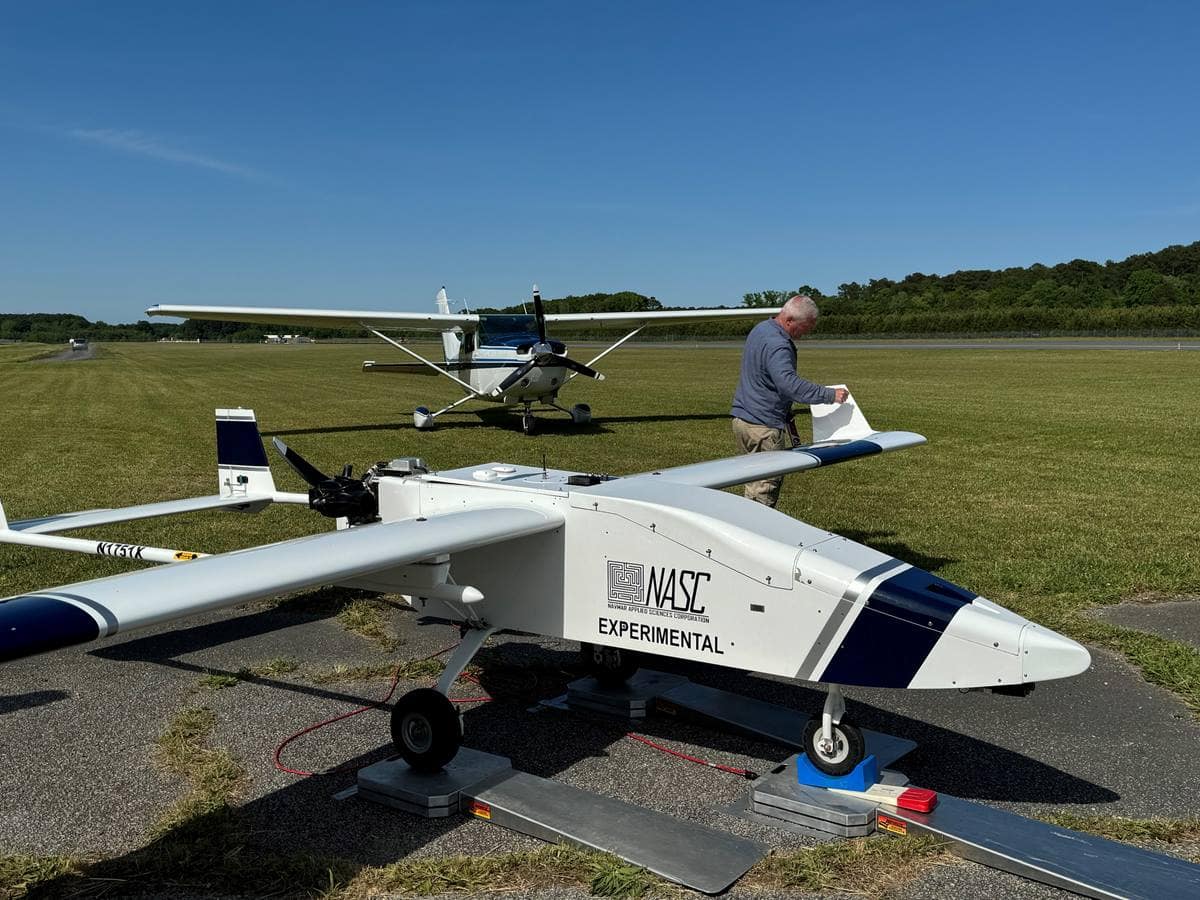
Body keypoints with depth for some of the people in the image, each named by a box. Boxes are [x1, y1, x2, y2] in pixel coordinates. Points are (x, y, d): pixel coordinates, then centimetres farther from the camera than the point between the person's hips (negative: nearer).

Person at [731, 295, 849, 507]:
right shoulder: (777, 345, -22)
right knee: (766, 488, -5)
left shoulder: (760, 329, 12)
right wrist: (829, 395, -30)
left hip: (743, 418, 10)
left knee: (755, 483, 15)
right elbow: (789, 384, -34)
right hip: (763, 426, -10)